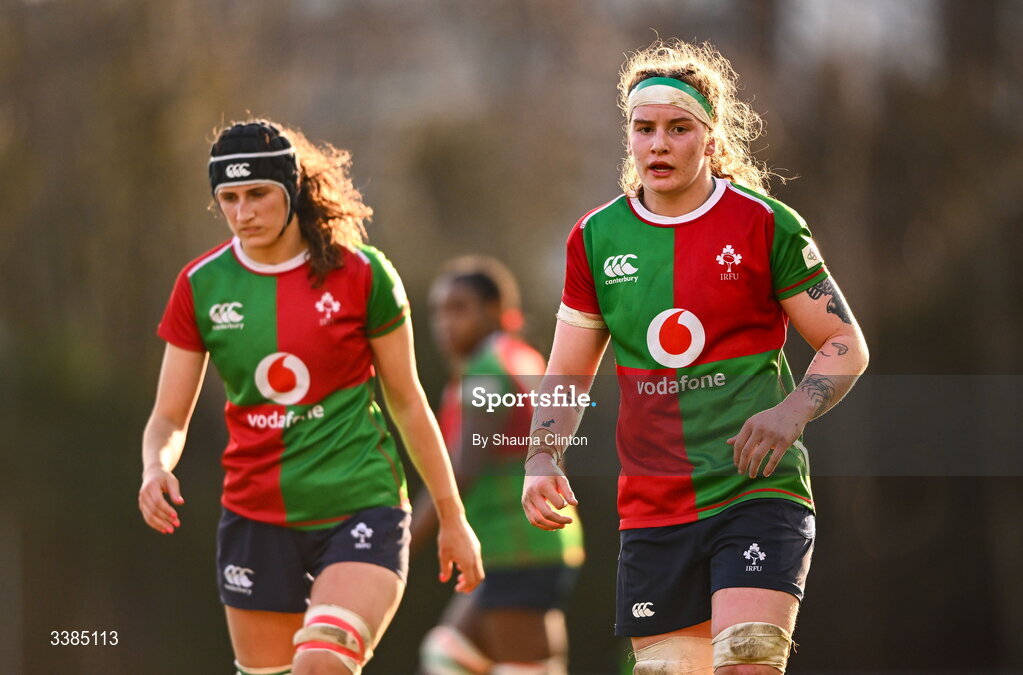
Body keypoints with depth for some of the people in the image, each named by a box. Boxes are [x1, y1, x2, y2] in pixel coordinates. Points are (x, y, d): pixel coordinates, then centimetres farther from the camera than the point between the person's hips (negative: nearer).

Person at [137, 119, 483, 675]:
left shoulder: (361, 274, -4)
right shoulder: (200, 285, 2)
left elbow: (407, 403, 4)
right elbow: (169, 417, 6)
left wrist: (452, 516, 8)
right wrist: (155, 468, -16)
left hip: (361, 508, -3)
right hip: (255, 518, 3)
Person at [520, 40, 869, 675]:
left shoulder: (764, 224, -2)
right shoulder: (596, 238, 8)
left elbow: (847, 347, 2)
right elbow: (567, 373, 16)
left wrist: (790, 414, -16)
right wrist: (542, 461, -1)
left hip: (757, 490, -4)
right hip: (651, 506, 4)